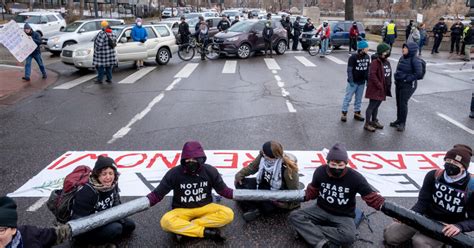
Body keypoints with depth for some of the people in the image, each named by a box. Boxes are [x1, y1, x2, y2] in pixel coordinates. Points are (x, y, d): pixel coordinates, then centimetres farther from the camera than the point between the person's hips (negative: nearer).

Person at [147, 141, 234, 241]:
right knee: (166, 222, -33)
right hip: (182, 210, -2)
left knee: (228, 214, -25)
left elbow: (223, 190, -1)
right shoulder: (174, 173, -15)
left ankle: (184, 229, -22)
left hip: (205, 208, 2)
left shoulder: (210, 171, -11)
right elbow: (157, 194, -9)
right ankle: (206, 232, -25)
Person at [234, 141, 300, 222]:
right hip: (263, 185, 6)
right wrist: (240, 174, -9)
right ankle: (252, 209, -19)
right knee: (240, 183, -8)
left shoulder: (288, 168, -32)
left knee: (267, 207, -33)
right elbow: (252, 167, 2)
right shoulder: (263, 156, -18)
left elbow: (293, 190, -22)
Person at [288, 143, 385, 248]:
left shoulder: (355, 177, -17)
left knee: (349, 236, -35)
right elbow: (312, 191, 6)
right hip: (321, 210, 3)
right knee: (294, 216, -20)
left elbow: (371, 197, -11)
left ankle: (307, 231, -23)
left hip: (343, 216, -2)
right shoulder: (320, 171, -9)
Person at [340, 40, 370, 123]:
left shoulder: (367, 57, 2)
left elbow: (367, 69, 10)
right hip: (353, 82, -6)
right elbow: (349, 70, -15)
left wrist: (367, 79, 8)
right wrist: (351, 81, -18)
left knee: (359, 99, 14)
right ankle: (344, 113, 10)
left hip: (362, 82, 6)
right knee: (348, 98, 1)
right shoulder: (353, 57, -16)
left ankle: (357, 113, 26)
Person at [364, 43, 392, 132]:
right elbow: (372, 75, -23)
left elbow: (389, 75, 18)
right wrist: (379, 85, -21)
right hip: (375, 89, -8)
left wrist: (388, 86, 11)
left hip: (383, 89, 8)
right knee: (372, 106, -2)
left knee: (377, 106, 19)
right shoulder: (375, 62, -17)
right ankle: (367, 124, 8)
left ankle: (374, 121, 32)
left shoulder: (387, 62, 10)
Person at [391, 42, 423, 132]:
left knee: (403, 103, -7)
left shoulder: (415, 60, -16)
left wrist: (408, 79, -19)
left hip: (408, 85, -8)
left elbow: (419, 73, -22)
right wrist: (397, 76, 7)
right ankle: (399, 120, 29)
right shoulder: (402, 57, 7)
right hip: (399, 84, 8)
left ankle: (402, 124, 4)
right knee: (398, 102, 14)